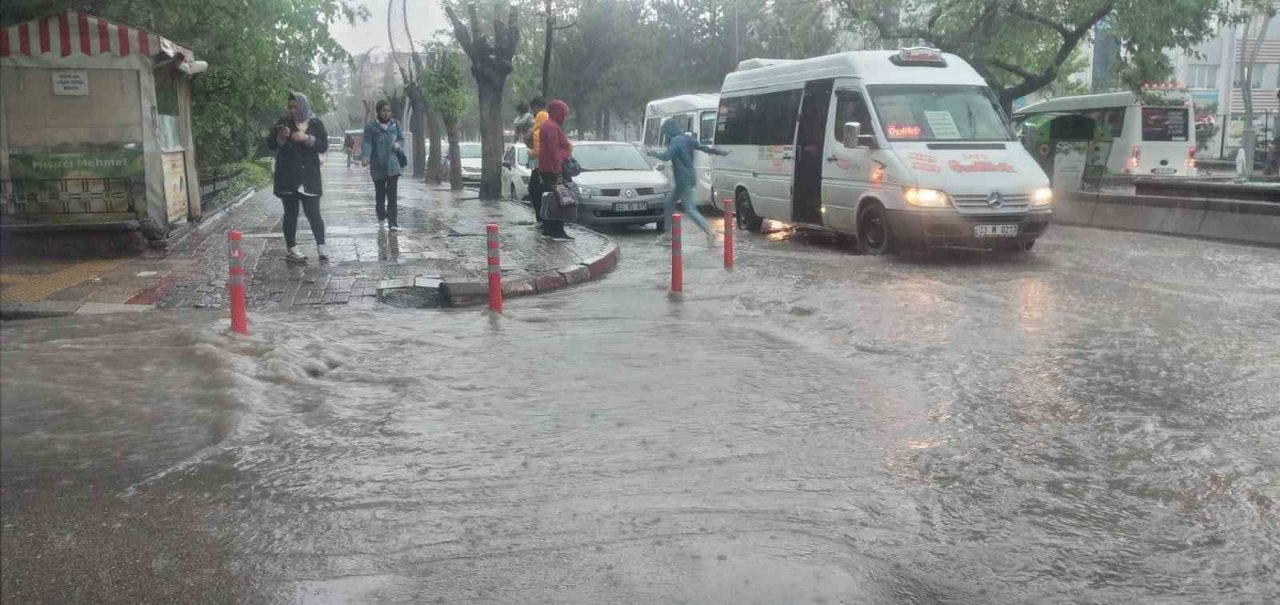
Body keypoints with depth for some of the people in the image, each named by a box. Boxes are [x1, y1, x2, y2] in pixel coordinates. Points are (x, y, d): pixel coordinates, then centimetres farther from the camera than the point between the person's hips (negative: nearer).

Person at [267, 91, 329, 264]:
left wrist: (307, 138, -19)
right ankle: (291, 250, 9)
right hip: (287, 177, 1)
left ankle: (321, 246, 9)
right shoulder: (284, 122, 5)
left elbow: (324, 146, -4)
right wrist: (281, 137, -15)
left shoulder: (316, 123, 4)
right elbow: (270, 145, 5)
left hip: (309, 177, -1)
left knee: (313, 214, -4)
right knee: (290, 214, 4)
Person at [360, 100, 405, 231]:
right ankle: (381, 218, 30)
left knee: (392, 193, -8)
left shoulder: (395, 124, 6)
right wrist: (365, 157, -27)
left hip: (392, 164, 1)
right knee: (380, 193, 10)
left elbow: (401, 138, 16)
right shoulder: (370, 126, -5)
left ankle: (393, 222, -10)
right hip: (377, 165, -1)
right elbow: (366, 142, -11)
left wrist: (398, 144, -7)